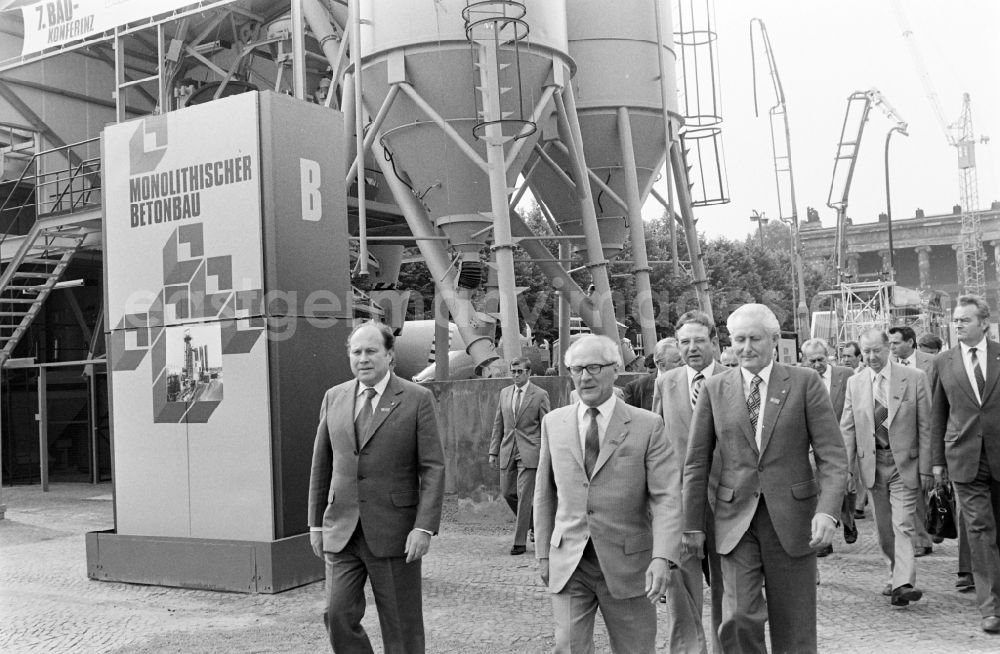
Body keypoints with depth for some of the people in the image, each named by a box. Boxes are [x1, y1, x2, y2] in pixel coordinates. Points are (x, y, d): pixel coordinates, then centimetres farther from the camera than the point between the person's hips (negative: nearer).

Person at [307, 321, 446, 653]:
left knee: (401, 626, 5)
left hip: (394, 532, -3)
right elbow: (321, 465, 13)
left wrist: (424, 527, -15)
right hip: (341, 531, 3)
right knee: (338, 615, 0)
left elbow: (433, 468, -7)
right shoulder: (334, 398, 8)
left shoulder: (417, 399, -4)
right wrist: (316, 523, 11)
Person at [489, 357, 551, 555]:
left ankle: (520, 542, 1)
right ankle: (534, 523, 30)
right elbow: (498, 424, 14)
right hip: (507, 451, 5)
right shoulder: (504, 393, 12)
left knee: (524, 496, -6)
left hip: (529, 452, -5)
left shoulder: (540, 395, -2)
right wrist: (493, 451, 9)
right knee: (507, 492, 7)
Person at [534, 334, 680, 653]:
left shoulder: (647, 426, -4)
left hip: (627, 564, -1)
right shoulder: (553, 423, 6)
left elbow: (667, 496, -11)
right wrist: (543, 553, 10)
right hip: (568, 565, 2)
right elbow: (545, 493, 12)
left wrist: (662, 557, -22)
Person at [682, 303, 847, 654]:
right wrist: (693, 524, 5)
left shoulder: (805, 382, 0)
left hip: (791, 518, 0)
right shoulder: (714, 388, 4)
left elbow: (832, 455, -4)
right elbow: (697, 462, 7)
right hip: (736, 519, 1)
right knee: (739, 616, -11)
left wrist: (827, 511, -16)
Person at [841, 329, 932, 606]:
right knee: (884, 528, 11)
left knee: (903, 525, -10)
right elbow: (847, 428, 6)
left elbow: (926, 426, -4)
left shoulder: (914, 377, -4)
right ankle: (896, 576, 25)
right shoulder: (855, 383, 5)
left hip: (905, 462, -3)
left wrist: (926, 468, -7)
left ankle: (903, 583, -11)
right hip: (872, 464, 4)